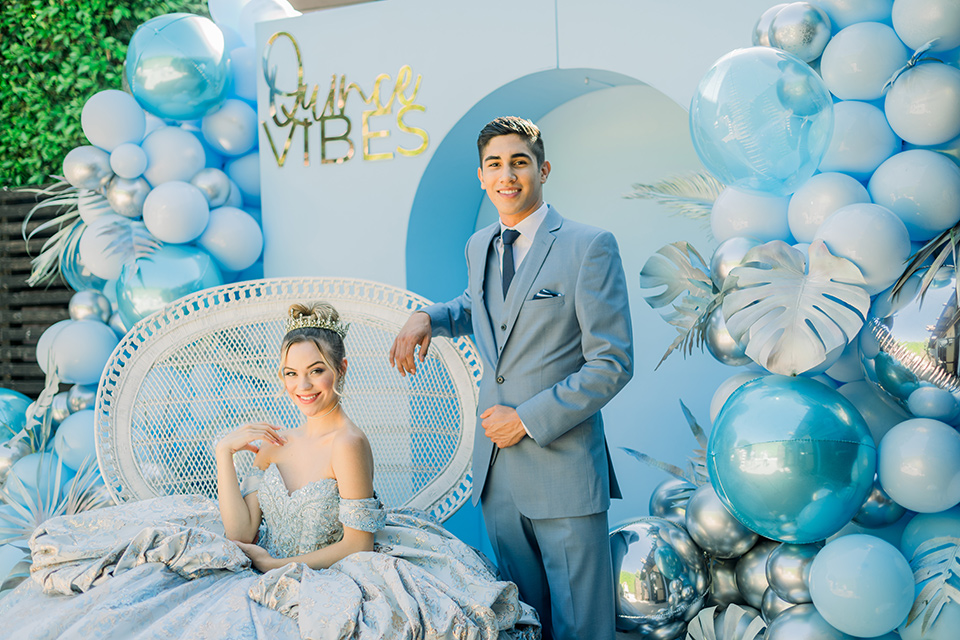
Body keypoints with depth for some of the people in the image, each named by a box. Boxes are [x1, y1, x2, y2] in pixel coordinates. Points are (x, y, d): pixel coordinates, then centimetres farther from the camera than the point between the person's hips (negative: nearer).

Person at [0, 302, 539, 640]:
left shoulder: (348, 444, -14)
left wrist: (277, 565, -9)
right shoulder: (276, 442, 6)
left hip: (323, 588, -7)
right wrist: (225, 455, -6)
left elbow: (358, 545, -14)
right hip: (271, 577, 7)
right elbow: (242, 534, -1)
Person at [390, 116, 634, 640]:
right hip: (495, 468, 6)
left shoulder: (589, 247, -11)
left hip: (563, 467, -6)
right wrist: (427, 316, 8)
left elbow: (612, 365, -13)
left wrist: (527, 419, -15)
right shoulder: (478, 246, 9)